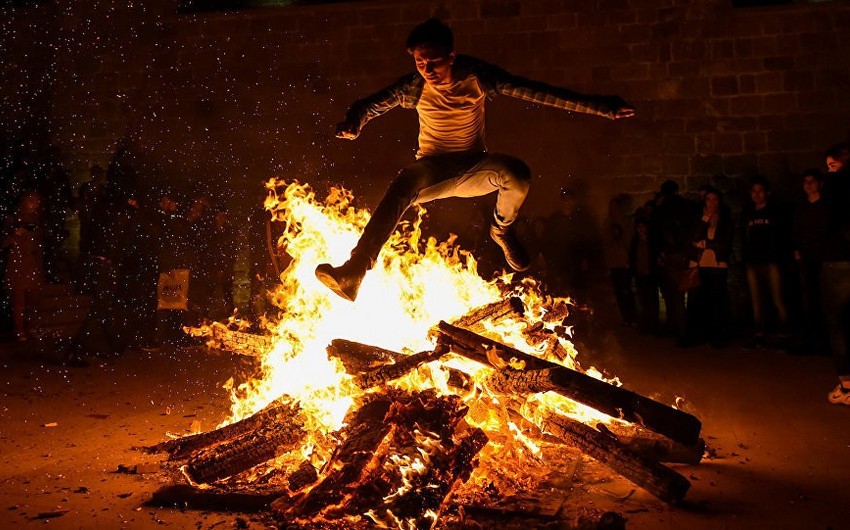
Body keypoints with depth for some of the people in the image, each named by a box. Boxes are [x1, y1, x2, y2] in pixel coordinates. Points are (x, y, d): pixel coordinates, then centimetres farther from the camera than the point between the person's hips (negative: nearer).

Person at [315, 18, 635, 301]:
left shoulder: (476, 76, -12)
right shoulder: (415, 87, -11)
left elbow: (532, 91, -17)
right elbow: (370, 105, -13)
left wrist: (599, 106, -23)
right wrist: (354, 123, -41)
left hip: (473, 169, 1)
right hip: (432, 170, -1)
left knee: (518, 174, -31)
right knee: (405, 183, -36)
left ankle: (501, 230, 5)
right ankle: (353, 273, -47)